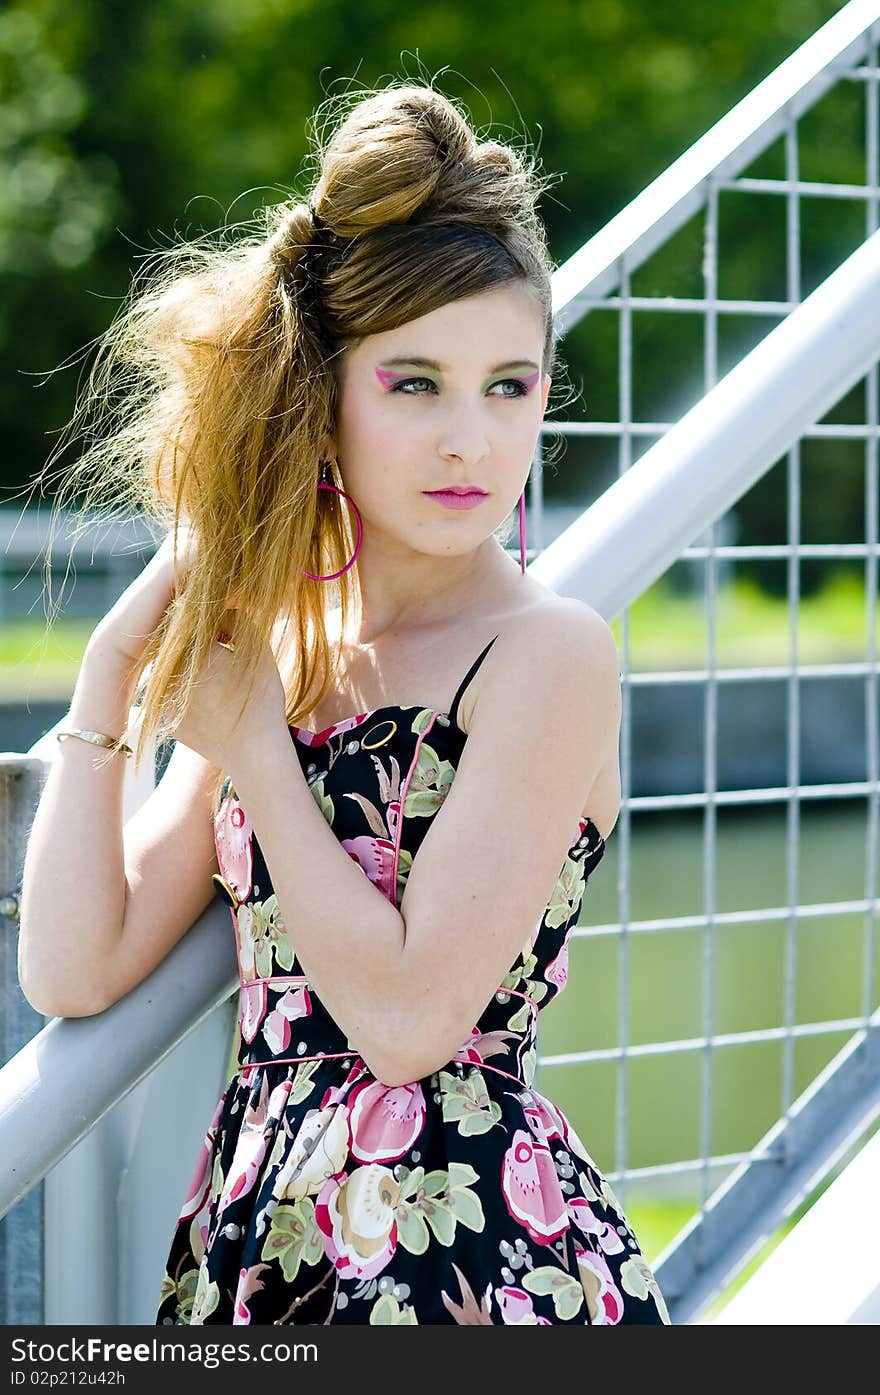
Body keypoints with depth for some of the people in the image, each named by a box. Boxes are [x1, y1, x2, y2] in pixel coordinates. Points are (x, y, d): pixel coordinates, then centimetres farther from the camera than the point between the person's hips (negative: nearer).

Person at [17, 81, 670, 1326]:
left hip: (478, 1259, -5)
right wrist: (113, 674, -2)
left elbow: (411, 1013, -18)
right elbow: (74, 972, 3)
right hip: (257, 1227, 6)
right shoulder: (270, 650, 7)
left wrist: (253, 748, -8)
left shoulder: (548, 652, -10)